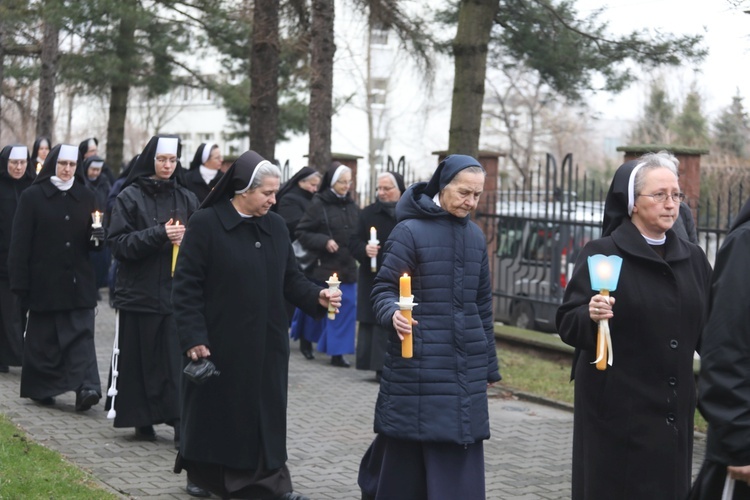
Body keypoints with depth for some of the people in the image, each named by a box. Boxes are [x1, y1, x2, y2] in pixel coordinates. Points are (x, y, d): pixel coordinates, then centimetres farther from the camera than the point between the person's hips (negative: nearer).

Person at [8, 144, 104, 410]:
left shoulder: (86, 197, 10)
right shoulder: (32, 196, 0)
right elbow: (20, 243, -4)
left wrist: (97, 237, -10)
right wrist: (20, 284, -10)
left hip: (78, 281, 2)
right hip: (44, 282, -2)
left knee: (81, 333, -9)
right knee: (42, 338, 5)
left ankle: (86, 387, -18)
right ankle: (40, 388, 18)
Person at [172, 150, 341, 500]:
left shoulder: (275, 227, 8)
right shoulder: (205, 224, -9)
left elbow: (290, 279, 11)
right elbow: (187, 285, -11)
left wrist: (317, 297, -8)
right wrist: (193, 337, -17)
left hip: (266, 346, 5)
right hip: (219, 346, -4)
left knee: (265, 416, 6)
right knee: (214, 414, 7)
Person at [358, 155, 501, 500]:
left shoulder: (475, 236, 11)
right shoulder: (410, 231, -7)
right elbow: (383, 289, -7)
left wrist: (489, 365, 17)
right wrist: (393, 314, -30)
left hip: (465, 366, 5)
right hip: (419, 363, -5)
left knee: (461, 455, 4)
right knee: (406, 453, 1)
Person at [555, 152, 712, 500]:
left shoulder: (692, 258, 9)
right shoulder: (601, 253, -6)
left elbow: (707, 331, 12)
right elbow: (567, 324, -9)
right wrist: (591, 315, -29)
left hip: (673, 411, 5)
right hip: (616, 409, -4)